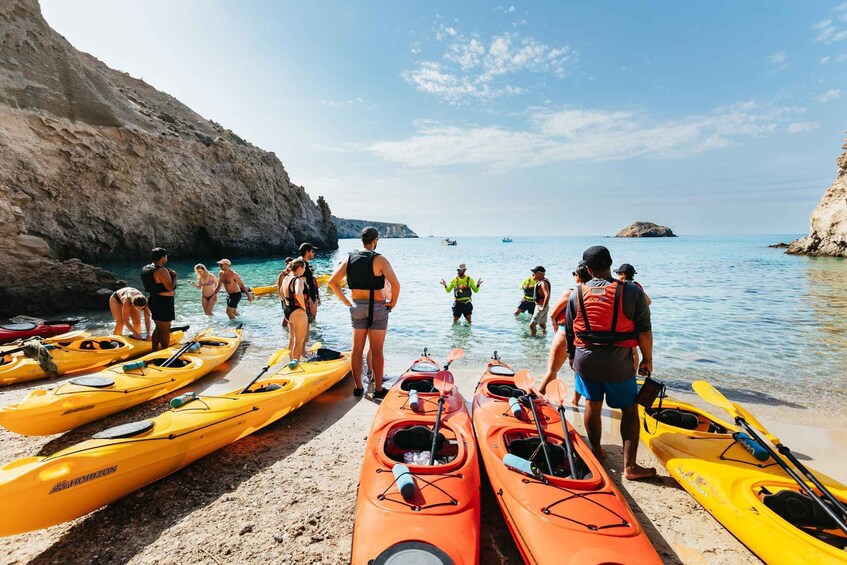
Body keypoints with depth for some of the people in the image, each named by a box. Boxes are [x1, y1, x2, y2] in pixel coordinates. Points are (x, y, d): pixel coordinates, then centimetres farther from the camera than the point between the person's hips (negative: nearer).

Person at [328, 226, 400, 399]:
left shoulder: (349, 258, 1)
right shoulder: (379, 260, -13)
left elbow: (332, 282, 1)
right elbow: (395, 284, -22)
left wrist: (345, 301, 7)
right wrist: (393, 302, -7)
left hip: (357, 307, 4)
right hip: (377, 307, -4)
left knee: (357, 349, 12)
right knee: (377, 351, 4)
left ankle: (358, 387, 21)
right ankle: (378, 389, 13)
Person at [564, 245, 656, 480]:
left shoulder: (577, 294, -3)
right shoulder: (632, 292, -10)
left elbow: (569, 332, 4)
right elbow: (644, 331, -7)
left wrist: (572, 357, 19)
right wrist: (647, 359, 7)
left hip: (585, 360, 3)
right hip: (618, 363, -2)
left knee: (592, 404, 18)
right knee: (629, 410, 12)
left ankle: (597, 452, 34)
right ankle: (630, 465, 17)